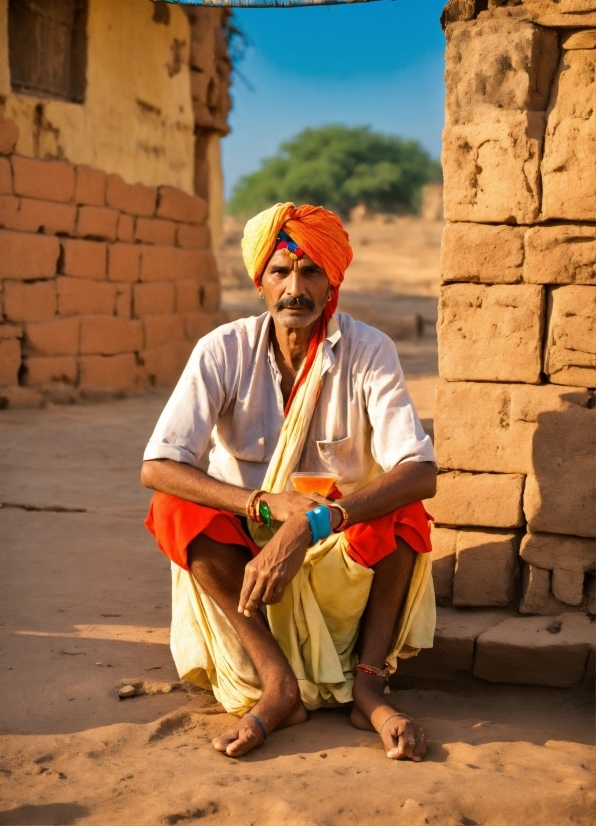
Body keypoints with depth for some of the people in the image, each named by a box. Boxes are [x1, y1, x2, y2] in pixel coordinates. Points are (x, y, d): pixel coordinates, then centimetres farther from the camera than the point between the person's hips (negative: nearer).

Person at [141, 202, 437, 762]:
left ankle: (369, 683, -27)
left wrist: (310, 525, -41)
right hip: (246, 551, 1)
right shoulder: (224, 351, -13)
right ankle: (279, 683, -32)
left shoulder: (368, 351, -14)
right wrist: (269, 504, -37)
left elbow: (421, 471, -28)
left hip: (345, 555, -1)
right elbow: (155, 467, -24)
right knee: (176, 508, -28)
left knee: (401, 505, -29)